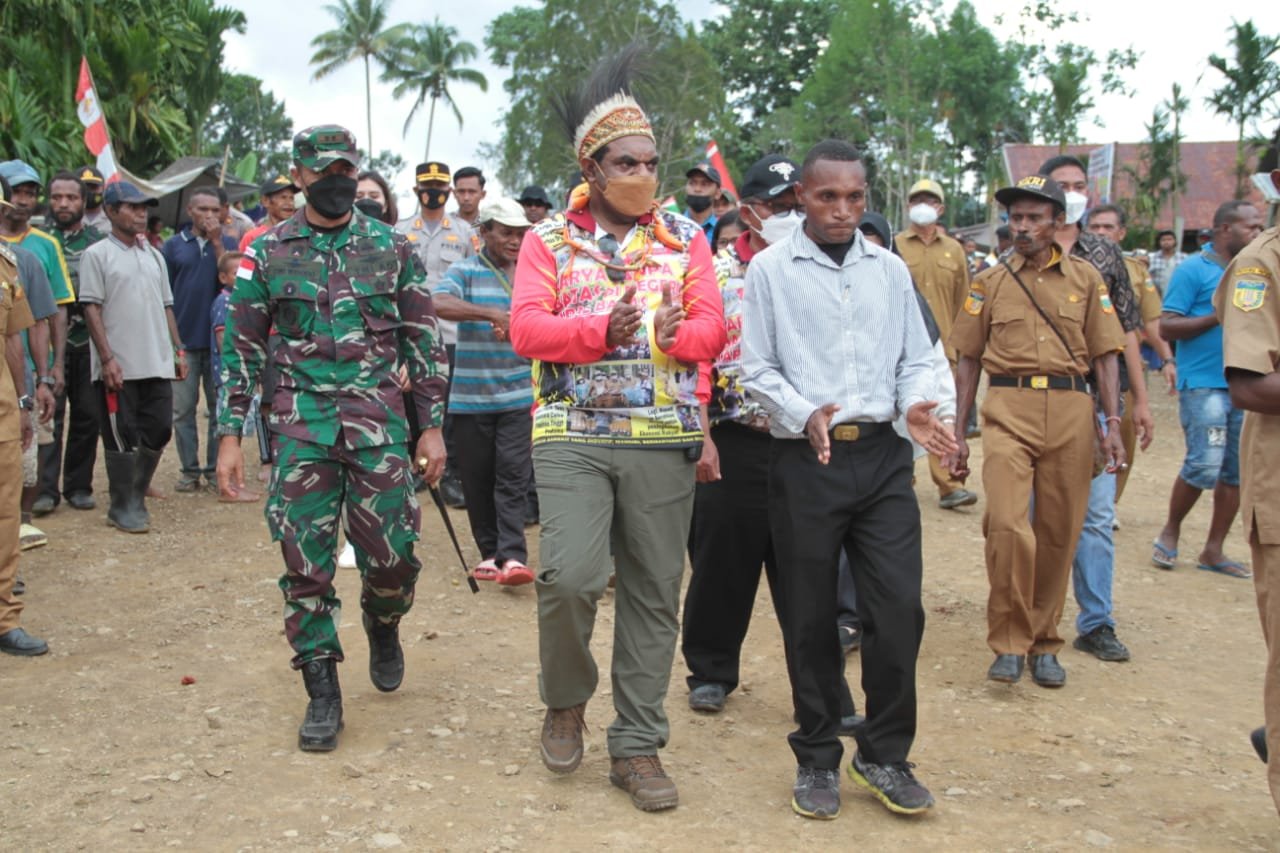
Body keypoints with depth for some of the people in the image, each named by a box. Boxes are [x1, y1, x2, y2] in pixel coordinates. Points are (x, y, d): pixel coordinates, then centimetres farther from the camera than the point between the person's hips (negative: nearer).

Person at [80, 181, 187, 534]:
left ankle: (135, 496, 22)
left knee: (157, 432, 7)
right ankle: (124, 508, 9)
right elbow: (92, 309, -7)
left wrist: (178, 349, 13)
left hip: (158, 363, 6)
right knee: (122, 439, -1)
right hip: (118, 366, -6)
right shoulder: (97, 254, -2)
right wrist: (107, 358, -14)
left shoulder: (154, 255, 16)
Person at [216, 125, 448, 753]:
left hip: (379, 424, 0)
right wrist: (229, 435, 1)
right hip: (301, 428, 0)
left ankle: (382, 624, 34)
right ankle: (323, 694, 15)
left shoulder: (392, 248, 6)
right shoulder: (267, 253, 5)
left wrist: (432, 426, 3)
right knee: (306, 565, 1)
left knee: (393, 557, -1)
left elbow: (423, 341, 8)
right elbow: (241, 347, 7)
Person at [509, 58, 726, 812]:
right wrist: (602, 331, -23)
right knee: (570, 575, -15)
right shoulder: (548, 240, 6)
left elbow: (712, 328, 2)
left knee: (655, 592, 5)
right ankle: (567, 700, 15)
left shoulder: (686, 237, 10)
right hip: (572, 435, -2)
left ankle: (638, 745, 18)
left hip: (665, 437, 2)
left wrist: (673, 337, -21)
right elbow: (527, 328, -7)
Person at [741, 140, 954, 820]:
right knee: (810, 617, 6)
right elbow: (757, 370, -1)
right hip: (804, 460, -2)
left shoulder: (890, 270, 11)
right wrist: (805, 415, -18)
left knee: (898, 607, -1)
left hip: (881, 457, 3)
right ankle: (817, 759, 23)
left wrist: (915, 403, -7)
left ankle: (884, 755, 18)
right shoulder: (770, 269, 1)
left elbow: (915, 358, 14)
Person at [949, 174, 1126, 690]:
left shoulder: (1086, 278, 10)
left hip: (1070, 413, 1)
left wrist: (1111, 422, -2)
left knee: (1058, 532, 6)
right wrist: (957, 433, 6)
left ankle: (1043, 642, 22)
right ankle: (1009, 641, -1)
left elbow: (1104, 355, 9)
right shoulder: (990, 282, 8)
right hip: (1007, 410, -1)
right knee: (1007, 524, -16)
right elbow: (968, 360, 10)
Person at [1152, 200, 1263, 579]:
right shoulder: (1193, 270, -3)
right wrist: (1220, 316, -17)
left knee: (1237, 472, 6)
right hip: (1204, 384, -7)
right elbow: (1167, 327, -9)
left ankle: (1213, 550, 17)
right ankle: (1170, 531, 12)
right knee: (1205, 466, -12)